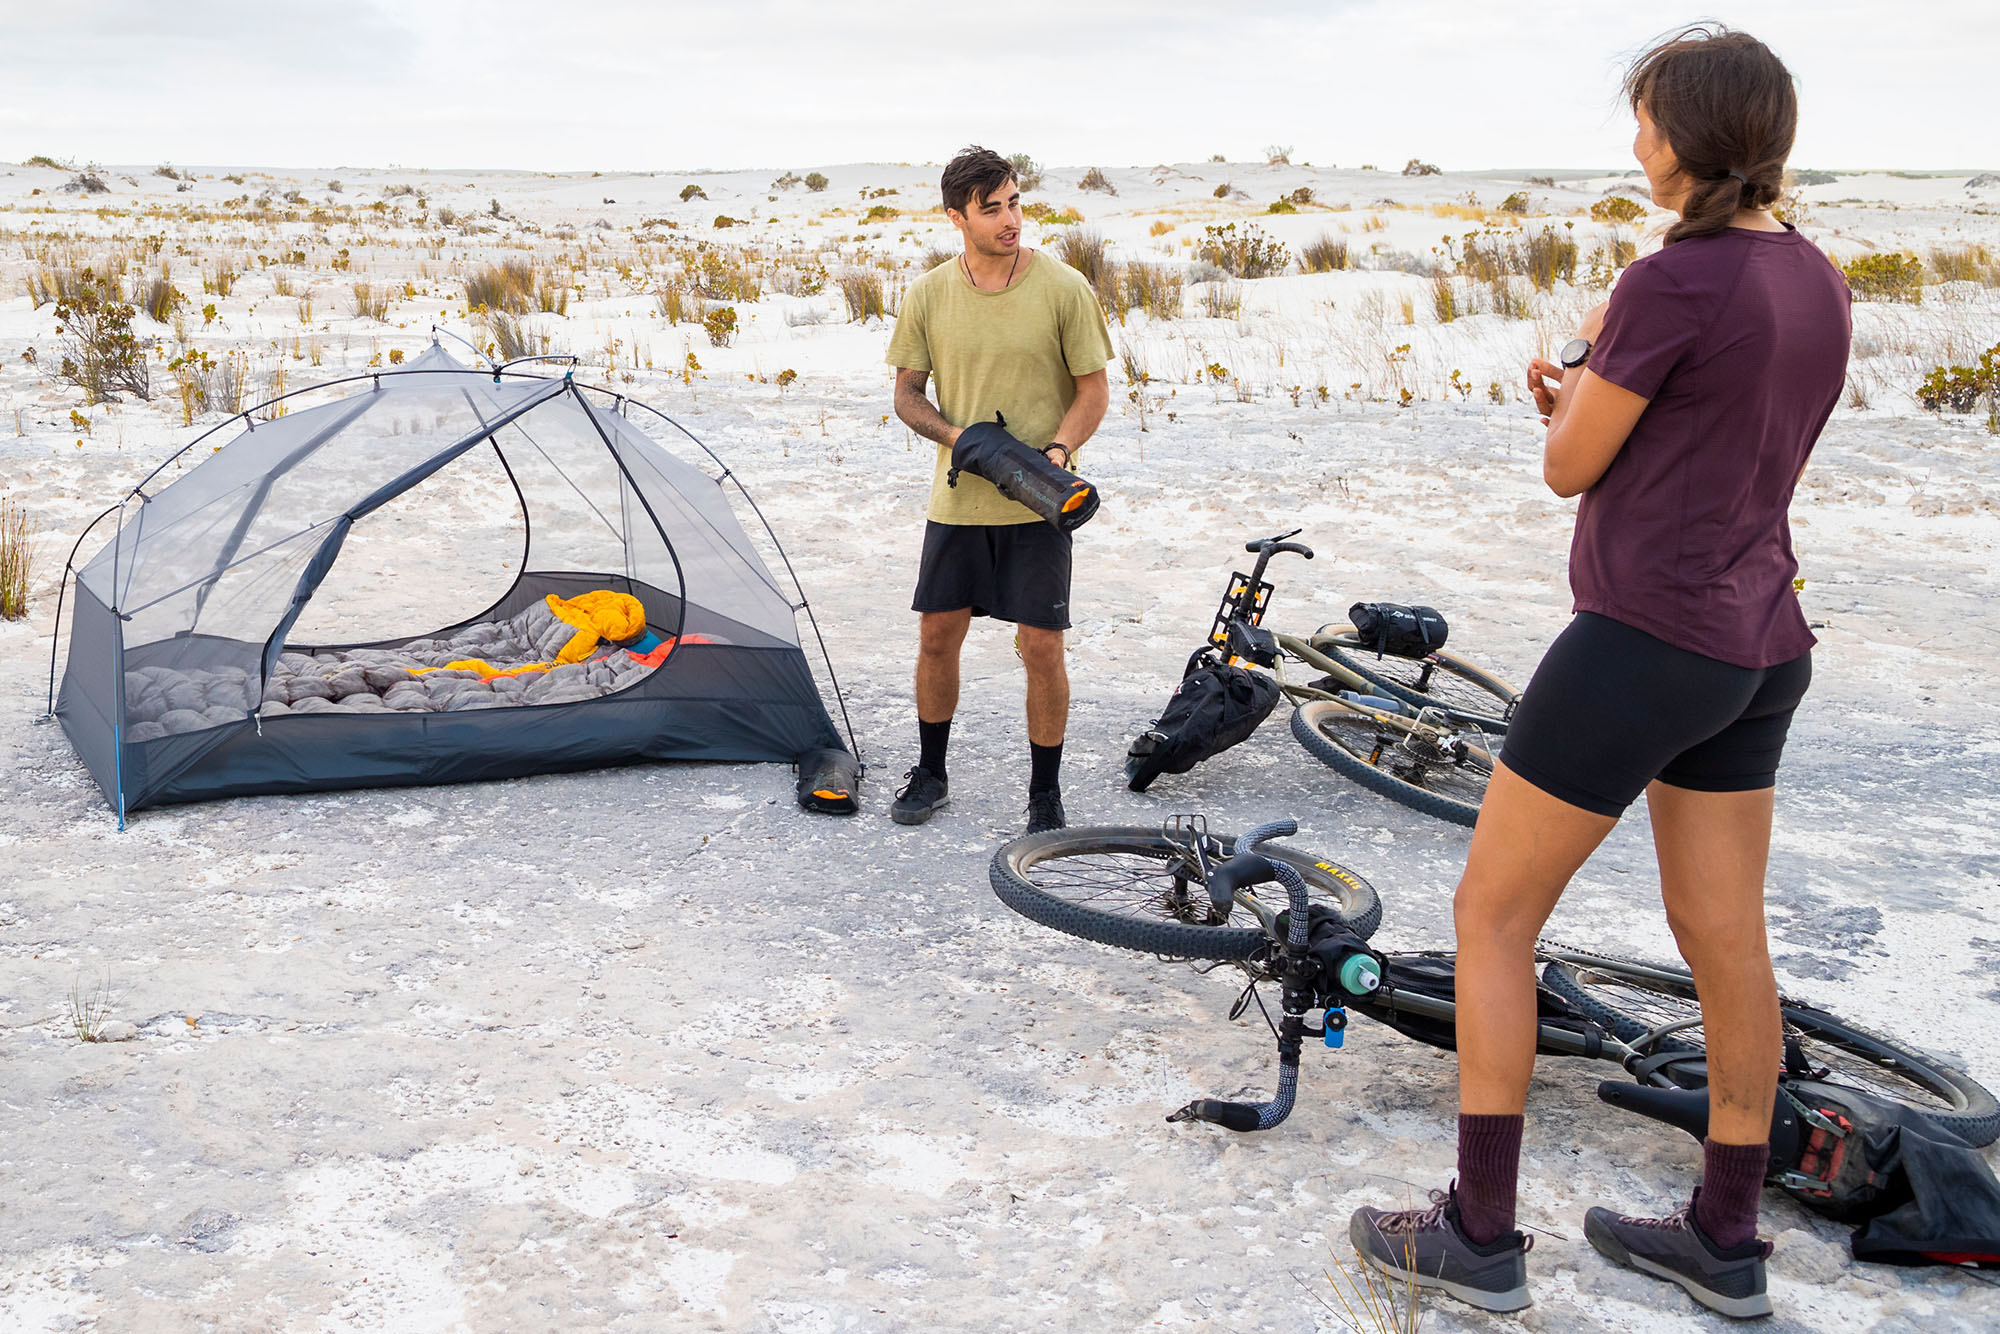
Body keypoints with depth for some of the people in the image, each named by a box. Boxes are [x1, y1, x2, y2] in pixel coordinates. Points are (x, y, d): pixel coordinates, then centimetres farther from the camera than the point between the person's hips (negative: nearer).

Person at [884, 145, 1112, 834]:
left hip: (1037, 506, -2)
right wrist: (956, 435, -11)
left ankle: (1045, 794, 15)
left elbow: (1093, 389, -3)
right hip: (957, 500, 3)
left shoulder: (1063, 288, -8)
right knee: (937, 636, 9)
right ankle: (930, 772, 30)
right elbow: (907, 391, 8)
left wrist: (1058, 451, -20)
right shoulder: (928, 295, -1)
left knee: (1041, 647, -2)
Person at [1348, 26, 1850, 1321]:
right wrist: (1591, 397, 10)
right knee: (1724, 936, 15)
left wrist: (1587, 354, 11)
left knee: (1492, 915, 3)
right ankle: (1726, 1240, 27)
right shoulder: (1819, 286, 9)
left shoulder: (1670, 281, -18)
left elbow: (1570, 469, -7)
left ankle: (1479, 1234, 10)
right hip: (1757, 648, 9)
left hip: (1645, 641, -9)